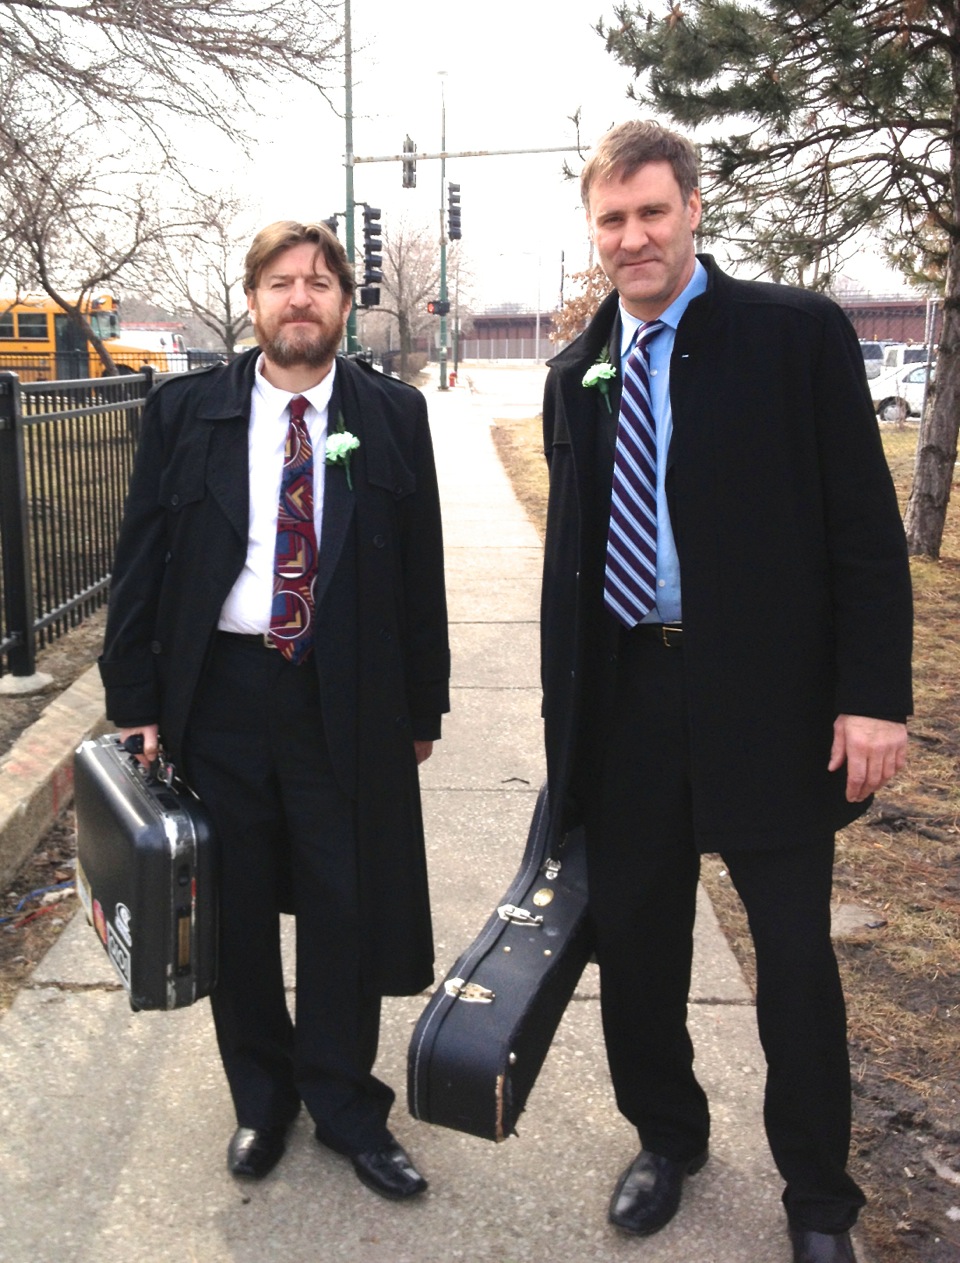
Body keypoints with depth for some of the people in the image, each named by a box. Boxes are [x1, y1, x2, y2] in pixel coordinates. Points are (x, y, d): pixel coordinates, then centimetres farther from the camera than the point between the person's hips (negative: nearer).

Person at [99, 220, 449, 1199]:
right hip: (218, 693, 1)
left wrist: (423, 708, 3)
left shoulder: (393, 415, 1)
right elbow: (141, 562, 3)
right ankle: (261, 1099, 36)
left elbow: (421, 572, 3)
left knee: (347, 908, 8)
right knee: (237, 910, 13)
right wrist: (134, 702, 0)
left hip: (348, 701, 0)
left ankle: (343, 1103, 31)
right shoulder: (183, 411, 1)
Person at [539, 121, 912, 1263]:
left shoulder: (797, 333, -4)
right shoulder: (577, 375, 10)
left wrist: (874, 694, -13)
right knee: (633, 939, 14)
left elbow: (866, 528, -7)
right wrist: (565, 710, 12)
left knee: (795, 956, 8)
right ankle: (666, 1138, 38)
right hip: (626, 695, 4)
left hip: (766, 698, -4)